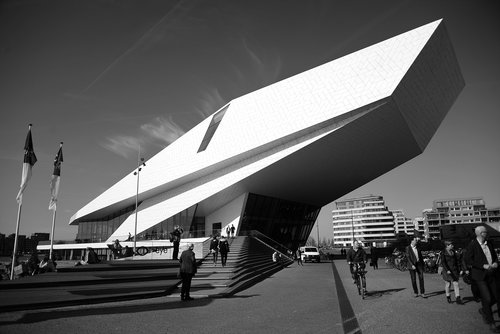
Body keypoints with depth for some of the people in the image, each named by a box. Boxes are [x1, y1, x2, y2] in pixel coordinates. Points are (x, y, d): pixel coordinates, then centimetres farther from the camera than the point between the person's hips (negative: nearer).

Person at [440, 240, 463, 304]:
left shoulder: (453, 252, 10)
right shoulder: (443, 253, -6)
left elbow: (457, 261, 13)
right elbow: (443, 262, -12)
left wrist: (460, 269, 7)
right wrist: (447, 270, -22)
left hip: (454, 270, 4)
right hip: (447, 271, -4)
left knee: (456, 284, -3)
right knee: (448, 284, 5)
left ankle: (457, 298, -2)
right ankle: (448, 297, 22)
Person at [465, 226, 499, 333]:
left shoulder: (489, 243, 8)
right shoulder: (472, 245, -11)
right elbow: (468, 260, -12)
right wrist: (483, 266, -18)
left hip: (491, 274, 6)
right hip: (480, 275, -6)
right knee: (487, 298, -6)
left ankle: (483, 310, 38)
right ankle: (491, 323, 11)